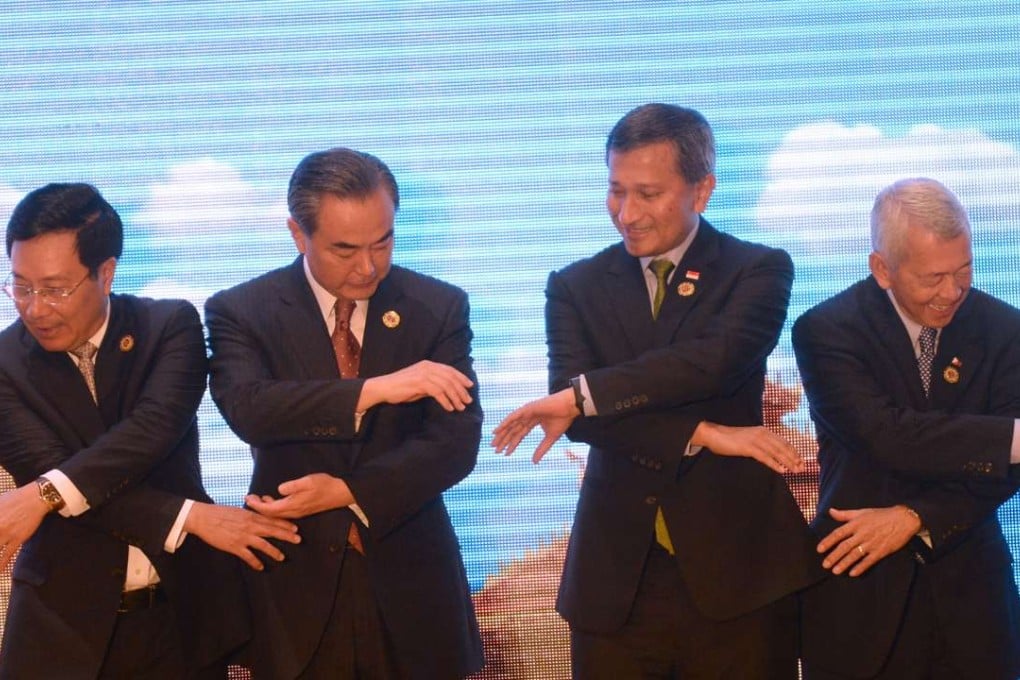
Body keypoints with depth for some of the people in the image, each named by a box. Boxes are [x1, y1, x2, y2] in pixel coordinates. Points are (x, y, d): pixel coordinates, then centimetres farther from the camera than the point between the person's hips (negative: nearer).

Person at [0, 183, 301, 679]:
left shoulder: (169, 326, -3)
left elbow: (155, 427, -19)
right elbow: (48, 473, -16)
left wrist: (46, 496, -31)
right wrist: (190, 516, -22)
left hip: (182, 613, 1)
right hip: (64, 622, 0)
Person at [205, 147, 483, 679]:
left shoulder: (438, 308, 1)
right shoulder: (241, 312, -3)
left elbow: (456, 440, -7)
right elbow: (247, 410, -21)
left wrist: (347, 492, -18)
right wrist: (373, 390, -29)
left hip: (409, 587, 1)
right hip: (297, 589, -1)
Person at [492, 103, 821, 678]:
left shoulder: (758, 271, 3)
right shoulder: (576, 287, 8)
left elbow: (717, 359, -17)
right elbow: (574, 410, -7)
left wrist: (583, 394, -20)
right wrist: (702, 435, -17)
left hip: (738, 568, -2)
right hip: (615, 576, 2)